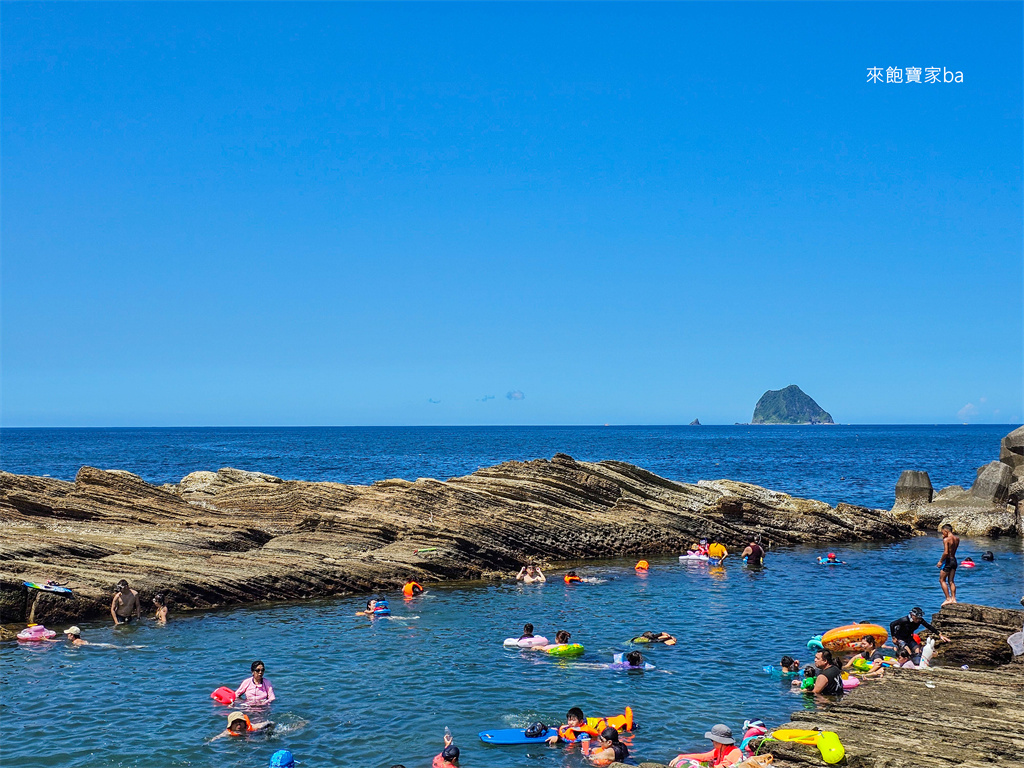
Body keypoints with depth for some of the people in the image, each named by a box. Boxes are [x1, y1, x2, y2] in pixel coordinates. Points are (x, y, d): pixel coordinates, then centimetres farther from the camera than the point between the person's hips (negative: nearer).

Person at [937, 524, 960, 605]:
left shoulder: (946, 539, -17)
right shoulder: (957, 538, 6)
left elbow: (946, 552, -24)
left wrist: (940, 561, -11)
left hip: (948, 560, -8)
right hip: (954, 560, 8)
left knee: (942, 580, 4)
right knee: (951, 581, 14)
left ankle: (948, 599, -2)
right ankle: (953, 599, 11)